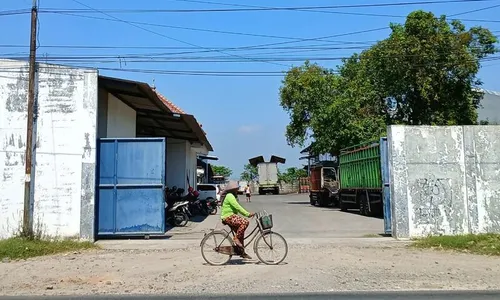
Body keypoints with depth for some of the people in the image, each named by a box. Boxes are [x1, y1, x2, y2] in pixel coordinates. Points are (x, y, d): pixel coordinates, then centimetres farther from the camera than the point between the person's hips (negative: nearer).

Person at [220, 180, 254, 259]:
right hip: (228, 217, -11)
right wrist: (247, 214, -21)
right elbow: (237, 207, -21)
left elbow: (237, 207, 22)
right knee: (245, 222, -26)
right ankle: (236, 238, -16)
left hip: (231, 216, 11)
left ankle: (242, 252, 14)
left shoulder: (232, 196, 21)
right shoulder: (230, 196, -14)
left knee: (240, 233, 9)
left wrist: (247, 213, 15)